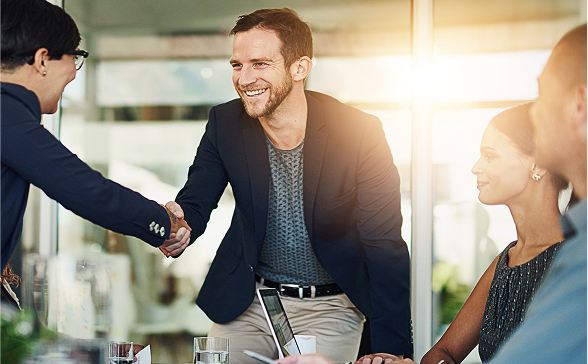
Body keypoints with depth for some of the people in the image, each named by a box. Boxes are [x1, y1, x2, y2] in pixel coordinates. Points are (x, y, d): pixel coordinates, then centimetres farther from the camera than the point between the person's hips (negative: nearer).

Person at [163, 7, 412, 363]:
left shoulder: (360, 133, -19)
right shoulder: (225, 123, -8)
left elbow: (386, 248, -17)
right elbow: (195, 204, -2)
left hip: (328, 308, -3)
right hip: (246, 300, 3)